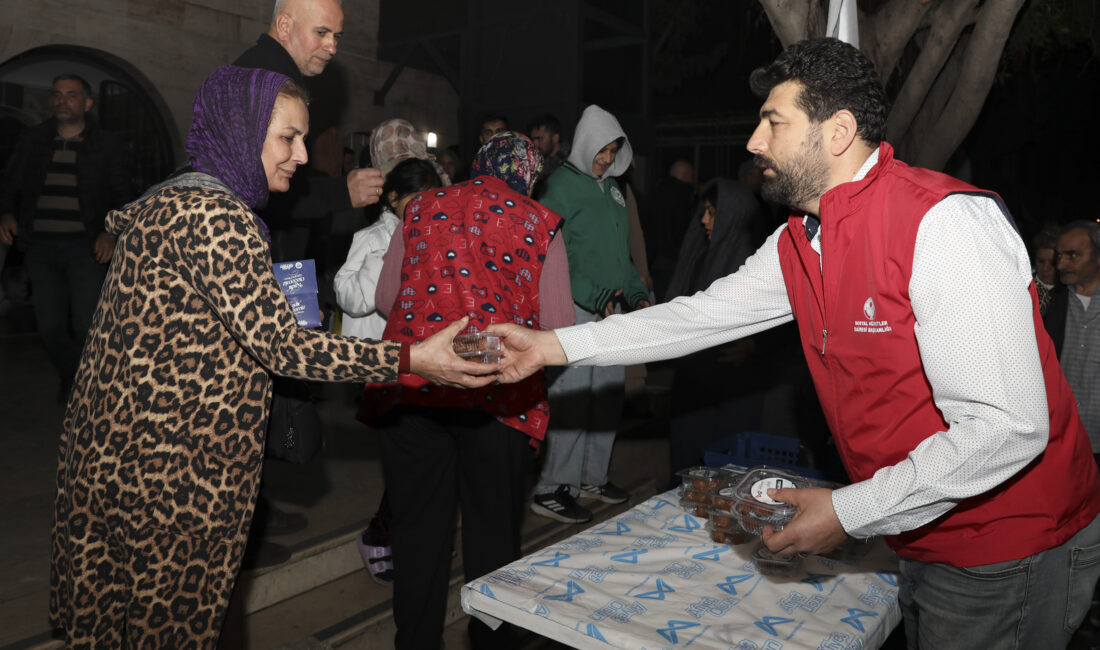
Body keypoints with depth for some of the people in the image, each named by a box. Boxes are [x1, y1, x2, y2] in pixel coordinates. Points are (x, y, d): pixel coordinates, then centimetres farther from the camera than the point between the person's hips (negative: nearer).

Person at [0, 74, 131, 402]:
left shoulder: (107, 146, 5)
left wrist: (111, 232, -10)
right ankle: (70, 377, 30)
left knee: (87, 326, -11)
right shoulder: (31, 141, 13)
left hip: (85, 246, -3)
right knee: (50, 326, 4)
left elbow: (122, 196, 5)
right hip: (39, 245, 3)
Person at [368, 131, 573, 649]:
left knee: (418, 530, 15)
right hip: (496, 394, -2)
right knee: (492, 532, 14)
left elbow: (384, 299, 13)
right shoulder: (539, 223, 2)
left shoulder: (422, 207, 11)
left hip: (409, 387, 3)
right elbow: (558, 328, -2)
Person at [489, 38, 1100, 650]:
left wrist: (849, 512, -24)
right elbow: (701, 316, 4)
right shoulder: (797, 244, 0)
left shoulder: (945, 221, -26)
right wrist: (553, 345, 0)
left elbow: (1008, 427, -29)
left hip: (1011, 551, -7)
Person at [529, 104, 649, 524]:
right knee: (573, 399, -9)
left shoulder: (611, 187, 18)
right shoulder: (562, 185, -5)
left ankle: (592, 477, 25)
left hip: (612, 312, 8)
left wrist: (638, 294, 12)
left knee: (608, 398, 12)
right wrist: (594, 298, -17)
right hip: (578, 312, -8)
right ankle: (552, 490, 2)